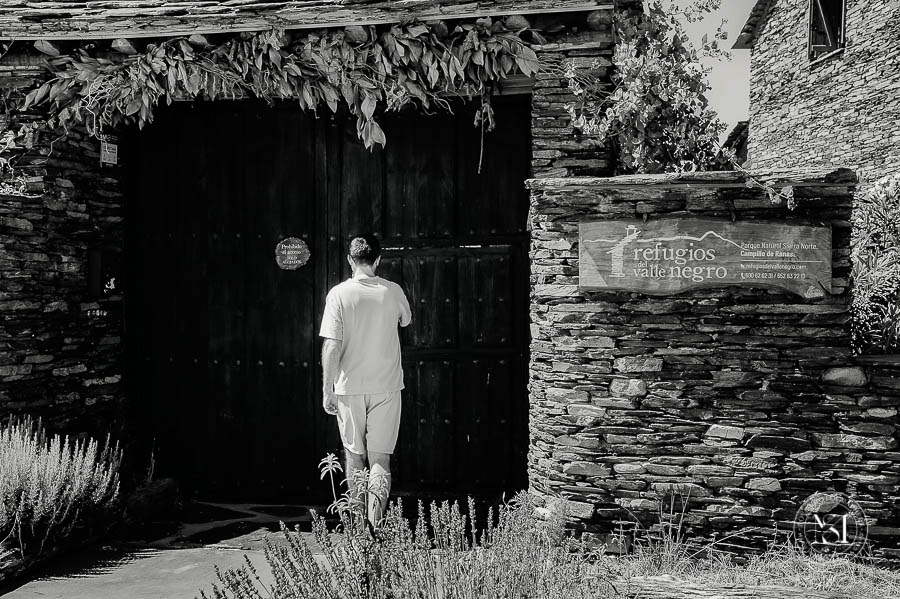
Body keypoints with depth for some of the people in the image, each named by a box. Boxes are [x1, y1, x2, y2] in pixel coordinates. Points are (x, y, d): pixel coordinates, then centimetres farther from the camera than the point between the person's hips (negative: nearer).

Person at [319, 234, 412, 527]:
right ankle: (376, 523, -13)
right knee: (380, 458, 5)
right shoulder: (393, 291, -1)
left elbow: (331, 346, -11)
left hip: (349, 387, 0)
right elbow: (406, 321, 20)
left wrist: (327, 390, -6)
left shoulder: (339, 294, -8)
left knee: (354, 456, 15)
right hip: (386, 387, 1)